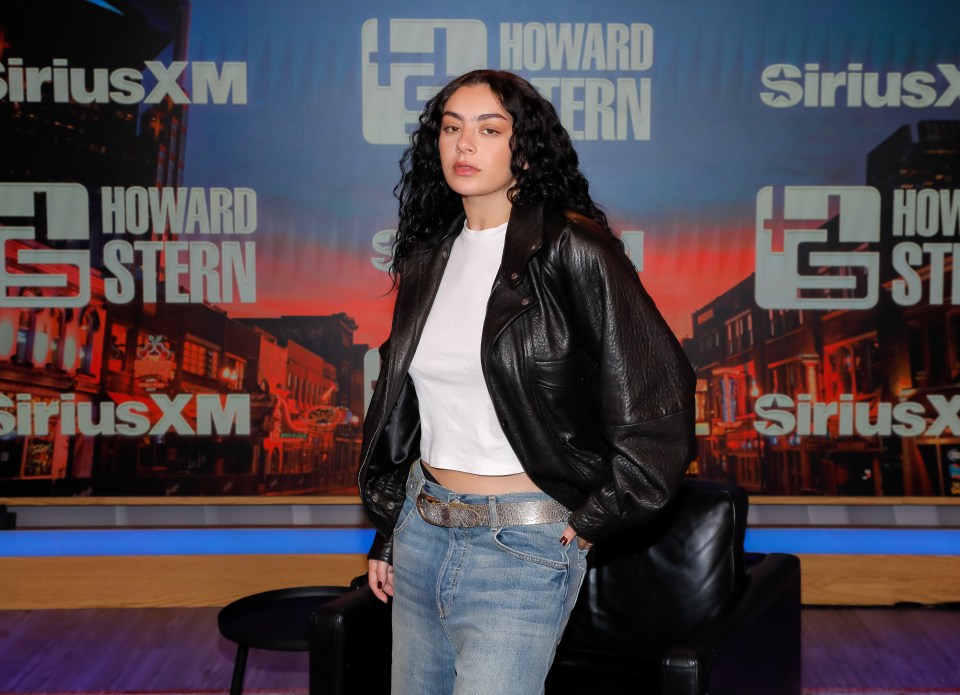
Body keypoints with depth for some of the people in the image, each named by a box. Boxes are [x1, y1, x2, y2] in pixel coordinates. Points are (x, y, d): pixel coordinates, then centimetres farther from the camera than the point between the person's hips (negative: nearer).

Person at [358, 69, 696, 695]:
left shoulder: (572, 251, -11)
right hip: (421, 531, 7)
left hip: (520, 548, -7)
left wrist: (593, 520, -8)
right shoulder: (430, 255, 9)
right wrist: (386, 533, 18)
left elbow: (659, 397, -13)